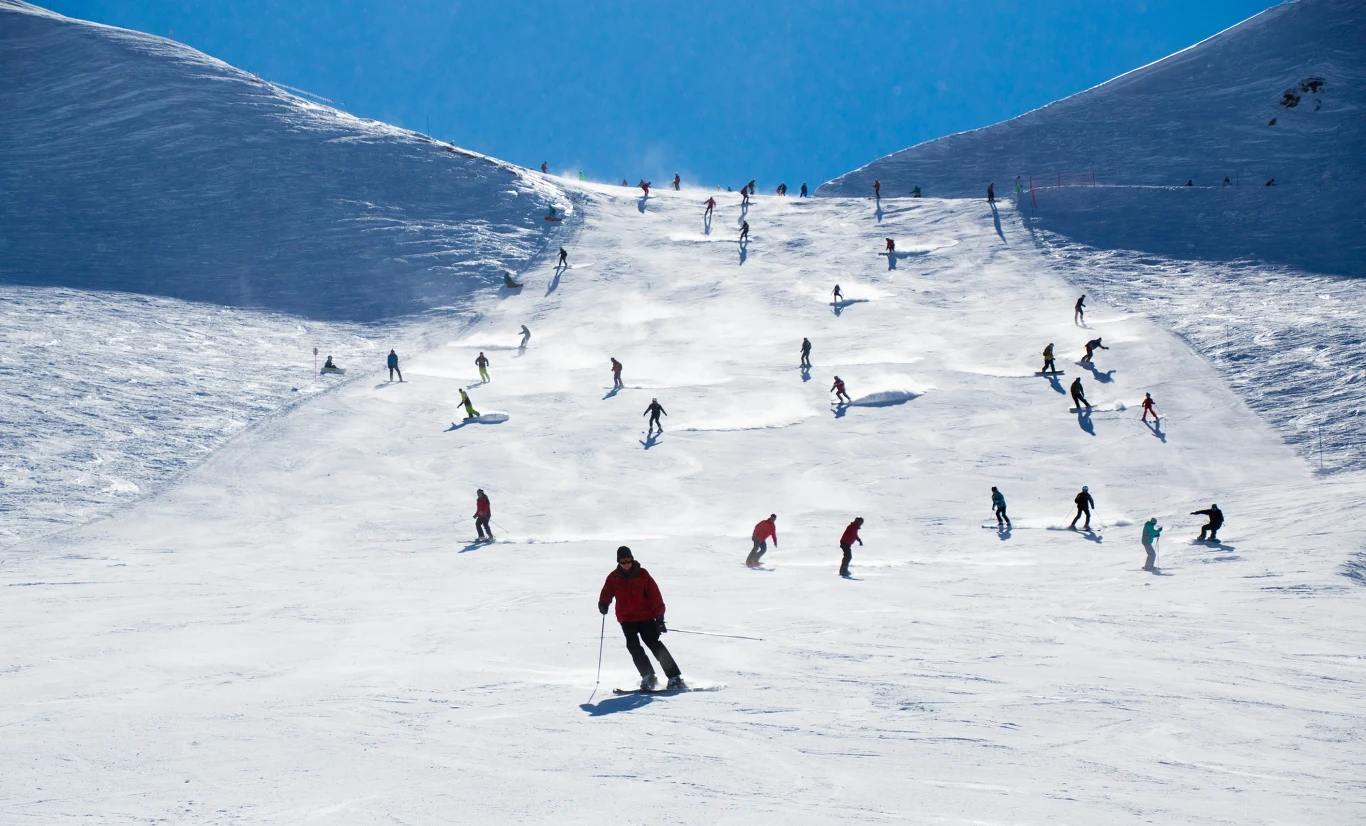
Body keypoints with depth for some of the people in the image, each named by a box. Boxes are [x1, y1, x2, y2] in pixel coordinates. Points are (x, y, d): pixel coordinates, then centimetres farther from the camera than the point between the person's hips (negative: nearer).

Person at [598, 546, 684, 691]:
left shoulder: (643, 575, -3)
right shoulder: (613, 577, 3)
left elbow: (655, 596, -3)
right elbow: (607, 593, 9)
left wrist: (659, 617, -9)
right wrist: (603, 604, -15)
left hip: (646, 617, -2)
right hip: (626, 620, 3)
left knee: (655, 645, -10)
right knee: (633, 646, -15)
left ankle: (675, 678, -9)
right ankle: (648, 677, -9)